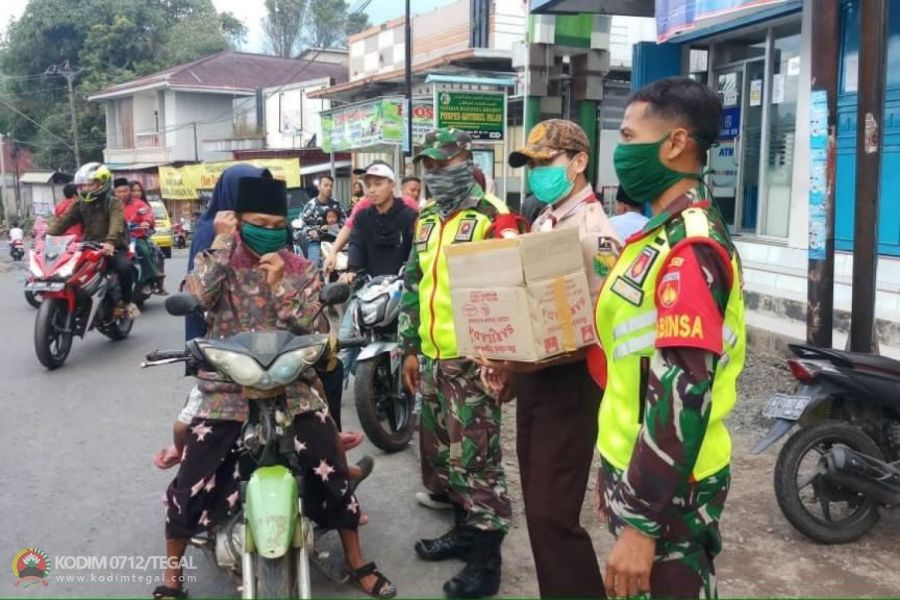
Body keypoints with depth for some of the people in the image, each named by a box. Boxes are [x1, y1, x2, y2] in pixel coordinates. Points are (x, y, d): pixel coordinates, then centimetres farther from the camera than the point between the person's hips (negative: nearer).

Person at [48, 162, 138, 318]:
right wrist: (46, 236, -15)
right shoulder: (80, 204, 13)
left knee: (124, 266, -34)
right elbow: (63, 221, 4)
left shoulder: (113, 203, -5)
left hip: (112, 248, -5)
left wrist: (110, 242, -43)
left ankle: (126, 302, -10)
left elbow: (116, 223, -23)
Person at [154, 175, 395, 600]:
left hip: (291, 383, 1)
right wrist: (222, 242, -14)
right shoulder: (218, 259, 2)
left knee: (332, 472, -2)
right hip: (228, 385, -1)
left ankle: (356, 562, 17)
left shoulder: (299, 268, 5)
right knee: (192, 482, -3)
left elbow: (308, 325, -6)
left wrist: (279, 284, -16)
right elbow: (197, 297, -20)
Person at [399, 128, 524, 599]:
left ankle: (486, 556, 8)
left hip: (471, 358, -8)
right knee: (441, 451, 17)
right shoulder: (426, 220, 15)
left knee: (475, 456, -4)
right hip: (433, 358, 8)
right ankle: (465, 528, 33)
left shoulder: (491, 216, -9)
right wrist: (410, 347, 17)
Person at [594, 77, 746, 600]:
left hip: (667, 488, -9)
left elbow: (683, 395, -26)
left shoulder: (691, 247, -21)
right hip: (639, 469, 9)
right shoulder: (665, 233, 10)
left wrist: (641, 523, -24)